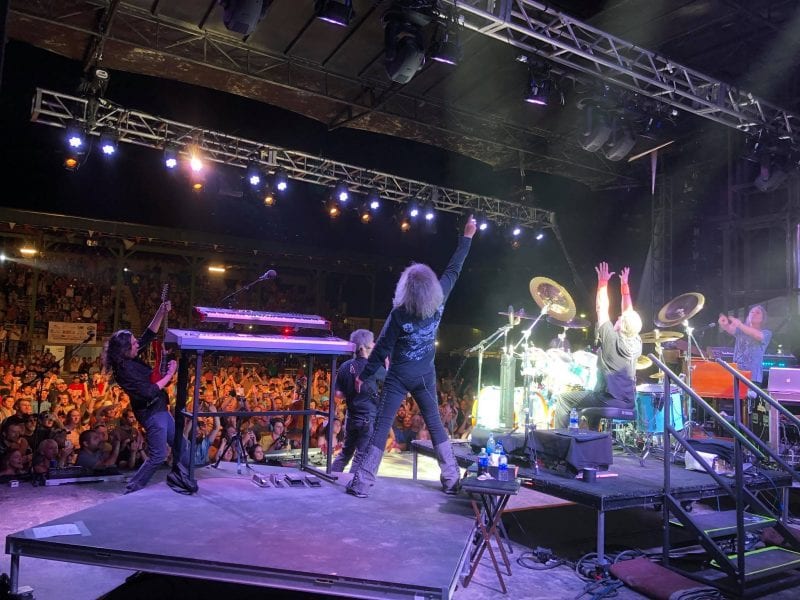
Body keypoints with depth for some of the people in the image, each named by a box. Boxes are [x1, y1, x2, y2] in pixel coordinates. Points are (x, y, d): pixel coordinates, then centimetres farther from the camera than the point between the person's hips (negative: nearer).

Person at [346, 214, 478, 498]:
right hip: (426, 376, 4)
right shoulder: (439, 303, -11)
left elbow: (382, 349, -13)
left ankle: (362, 483, 2)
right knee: (435, 424, 16)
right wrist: (467, 237, 10)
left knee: (381, 427, 0)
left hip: (399, 377, -4)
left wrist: (364, 376, -1)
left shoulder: (399, 314, -20)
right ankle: (453, 479, 20)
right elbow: (453, 270, 1)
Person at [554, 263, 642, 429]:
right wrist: (624, 285, 18)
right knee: (591, 395, 34)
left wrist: (603, 282, 2)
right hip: (629, 402, 8)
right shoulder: (636, 342, 3)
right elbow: (629, 313, 14)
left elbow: (601, 309, -6)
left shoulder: (611, 339, -14)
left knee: (563, 399, 5)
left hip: (608, 399, -7)